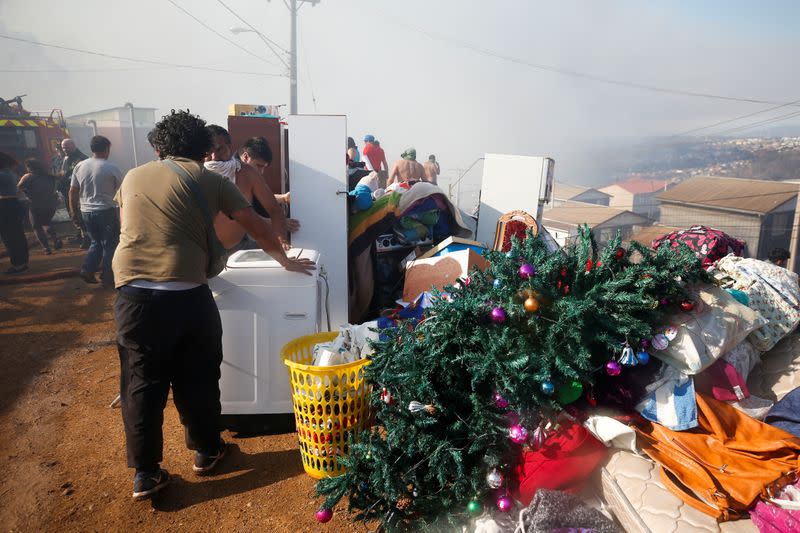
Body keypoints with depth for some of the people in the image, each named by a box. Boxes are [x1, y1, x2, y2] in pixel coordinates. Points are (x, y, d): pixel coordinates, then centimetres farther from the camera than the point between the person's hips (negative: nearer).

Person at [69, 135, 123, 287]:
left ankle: (87, 270, 7)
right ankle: (107, 279, 6)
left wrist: (74, 212, 16)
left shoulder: (79, 166, 4)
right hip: (107, 211, -5)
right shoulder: (111, 168, -10)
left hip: (86, 212, 5)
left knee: (96, 242, 21)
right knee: (110, 245, 5)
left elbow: (72, 192, 7)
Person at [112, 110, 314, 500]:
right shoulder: (209, 180, 8)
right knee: (197, 378, 15)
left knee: (141, 381, 13)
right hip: (185, 293, -2)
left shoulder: (132, 177, 18)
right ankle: (206, 451, 32)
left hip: (133, 292, 3)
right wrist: (285, 260, 24)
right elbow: (257, 227, 9)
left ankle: (145, 473, 21)